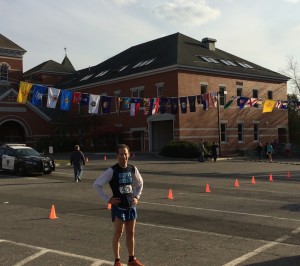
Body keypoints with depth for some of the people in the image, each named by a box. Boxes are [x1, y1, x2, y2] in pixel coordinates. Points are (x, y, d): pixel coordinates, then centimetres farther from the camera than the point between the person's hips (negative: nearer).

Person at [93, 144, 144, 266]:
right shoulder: (112, 171, -13)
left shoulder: (133, 169, 1)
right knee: (118, 233, 0)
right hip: (118, 206, -4)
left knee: (130, 233, 12)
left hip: (131, 206, 5)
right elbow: (96, 184, -11)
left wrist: (136, 197, 7)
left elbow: (139, 183, 19)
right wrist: (108, 199, -12)